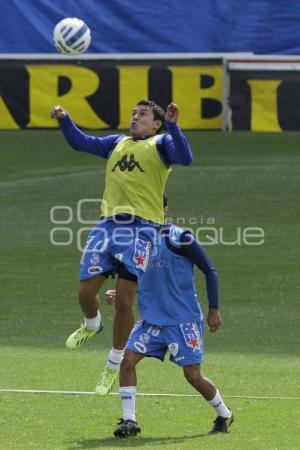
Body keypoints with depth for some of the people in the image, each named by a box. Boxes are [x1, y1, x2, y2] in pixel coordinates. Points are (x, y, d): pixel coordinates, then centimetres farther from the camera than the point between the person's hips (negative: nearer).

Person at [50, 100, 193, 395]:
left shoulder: (161, 144, 8)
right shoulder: (117, 143, 23)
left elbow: (184, 158, -12)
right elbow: (80, 142, 18)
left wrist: (173, 126, -24)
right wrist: (64, 120, 3)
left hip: (141, 229, -4)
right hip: (108, 224, 4)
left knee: (124, 299, -5)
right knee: (86, 290, -1)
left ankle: (114, 365, 11)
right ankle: (91, 325, 34)